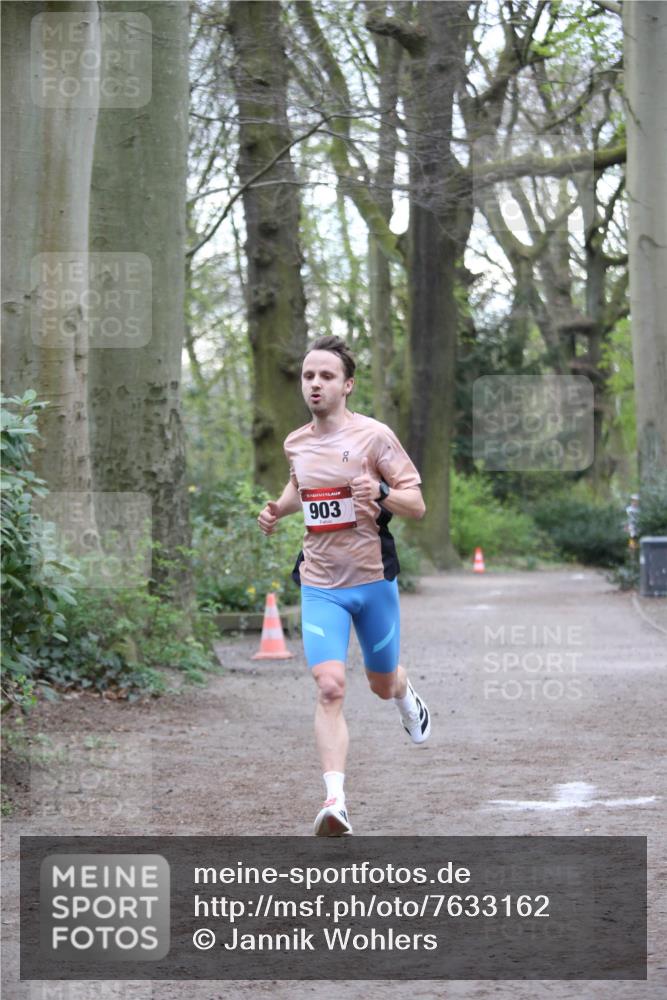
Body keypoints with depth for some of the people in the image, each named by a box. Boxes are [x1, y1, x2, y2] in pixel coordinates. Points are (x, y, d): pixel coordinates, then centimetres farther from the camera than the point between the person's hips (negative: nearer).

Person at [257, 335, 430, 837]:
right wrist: (279, 508, 8)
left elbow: (417, 505, -9)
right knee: (329, 688, -16)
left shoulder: (374, 435, -10)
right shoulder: (295, 443, 5)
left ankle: (408, 697, 56)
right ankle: (336, 801, -20)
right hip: (320, 585, 2)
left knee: (383, 684, 16)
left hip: (374, 579, -2)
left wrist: (381, 493, -29)